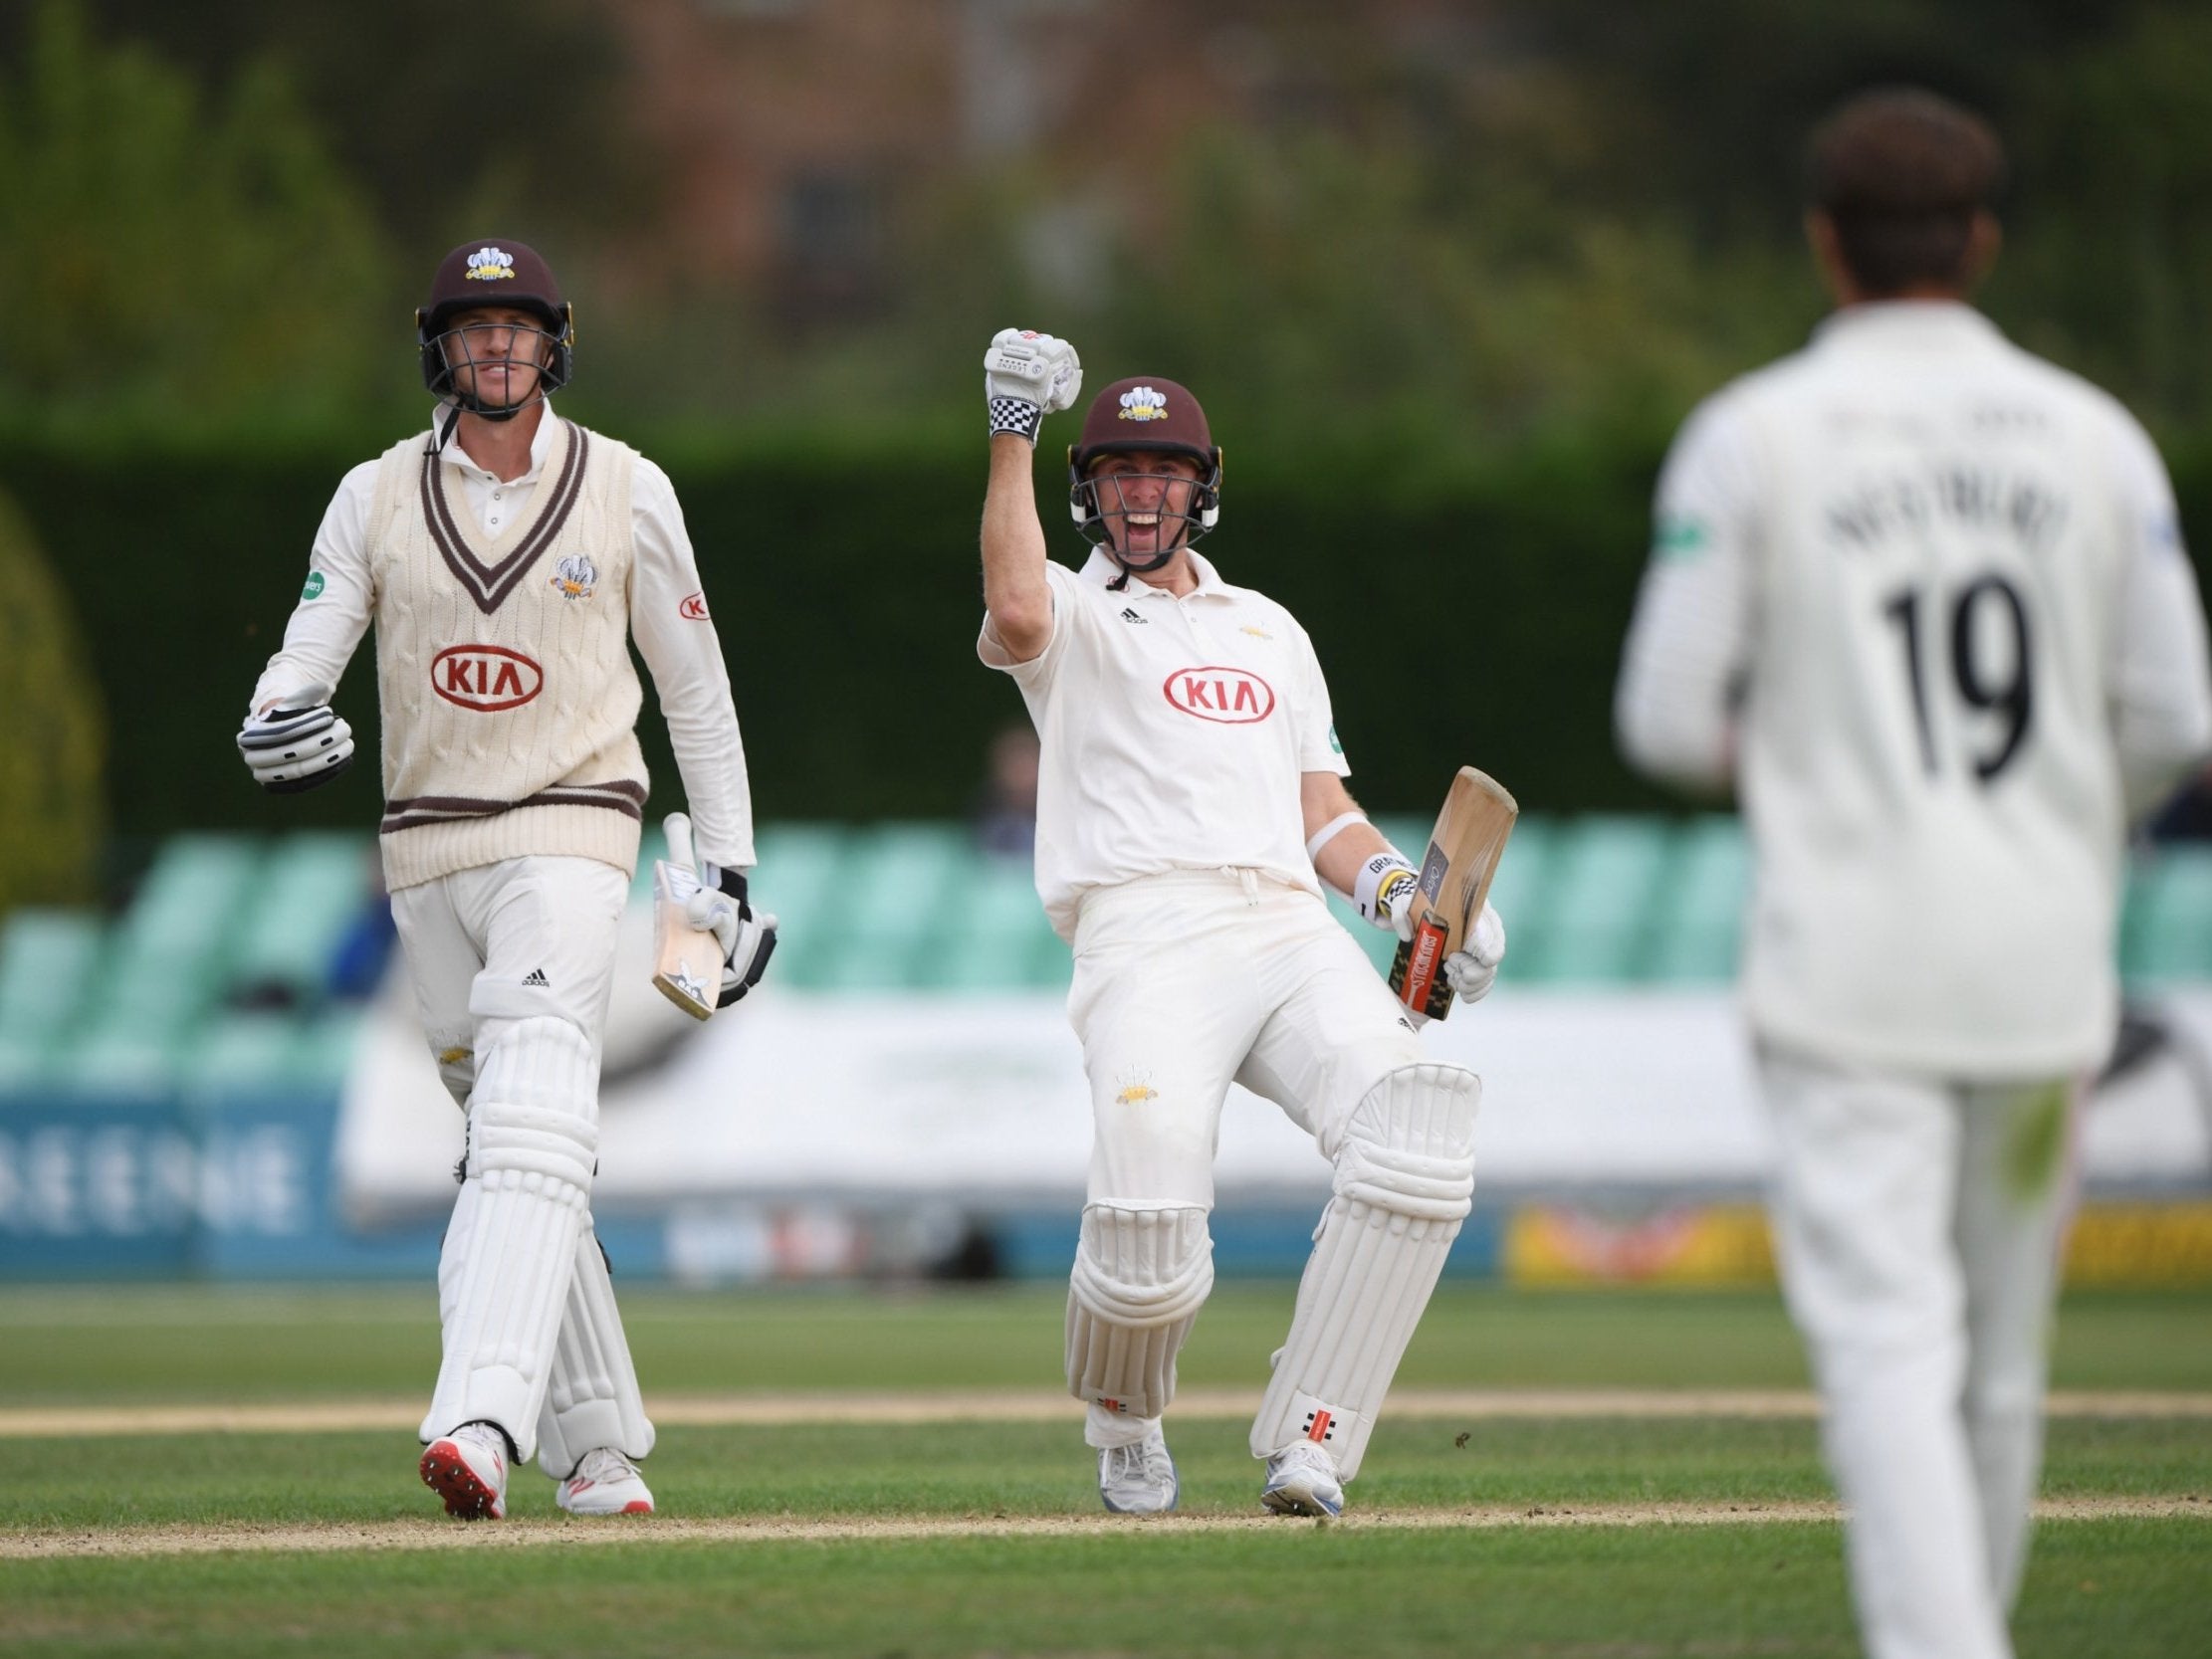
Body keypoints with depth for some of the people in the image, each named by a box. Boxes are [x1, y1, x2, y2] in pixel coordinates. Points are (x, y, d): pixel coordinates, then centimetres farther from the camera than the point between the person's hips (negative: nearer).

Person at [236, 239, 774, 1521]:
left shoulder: (628, 490, 2)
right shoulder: (378, 498, 6)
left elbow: (693, 685, 8)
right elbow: (307, 654, 0)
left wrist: (731, 869, 6)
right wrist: (277, 722, -25)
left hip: (569, 836, -4)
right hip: (428, 850, 4)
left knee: (532, 1131, -21)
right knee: (505, 1141, 8)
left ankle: (484, 1424, -36)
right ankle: (602, 1445, 17)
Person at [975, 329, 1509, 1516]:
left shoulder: (1269, 631, 31)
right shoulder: (1072, 615, 16)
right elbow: (1015, 610, -11)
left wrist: (1396, 889, 8)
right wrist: (1011, 437, -11)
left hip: (1291, 930, 4)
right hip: (1146, 935, -4)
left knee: (1420, 1119, -27)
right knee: (1149, 1239, -27)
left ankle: (1306, 1449, -22)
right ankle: (1124, 1434, 9)